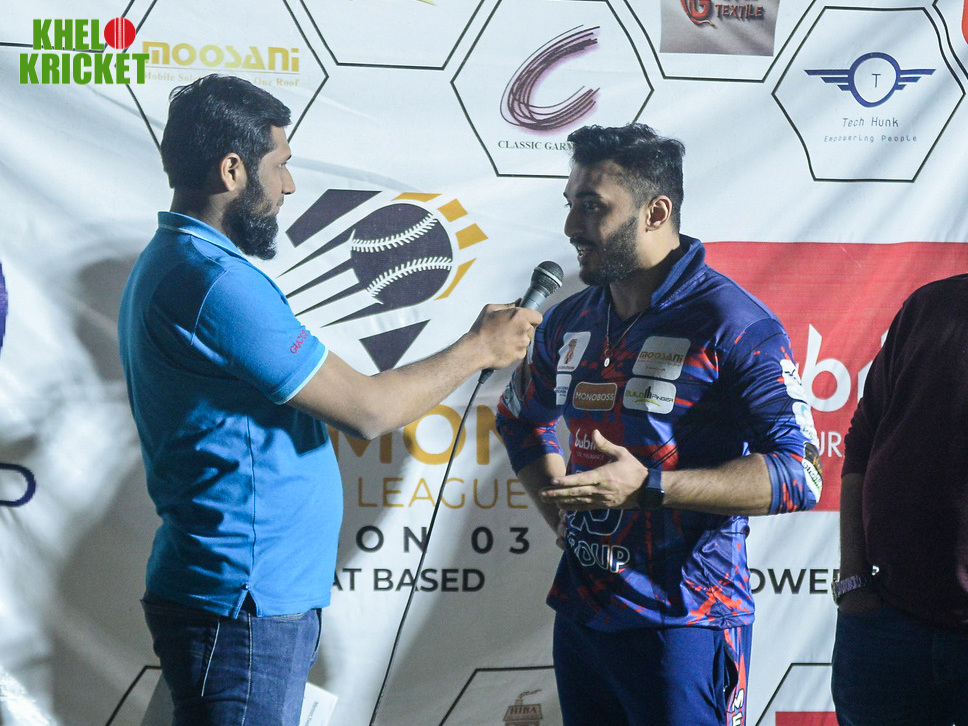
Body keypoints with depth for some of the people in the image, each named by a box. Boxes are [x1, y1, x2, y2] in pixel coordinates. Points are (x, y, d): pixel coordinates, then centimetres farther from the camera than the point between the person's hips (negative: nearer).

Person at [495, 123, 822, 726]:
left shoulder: (734, 324, -12)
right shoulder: (570, 322, 10)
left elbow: (799, 475, -18)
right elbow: (521, 417, 30)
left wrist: (649, 487, -25)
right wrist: (560, 507, 13)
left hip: (680, 625, -6)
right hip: (580, 610, 7)